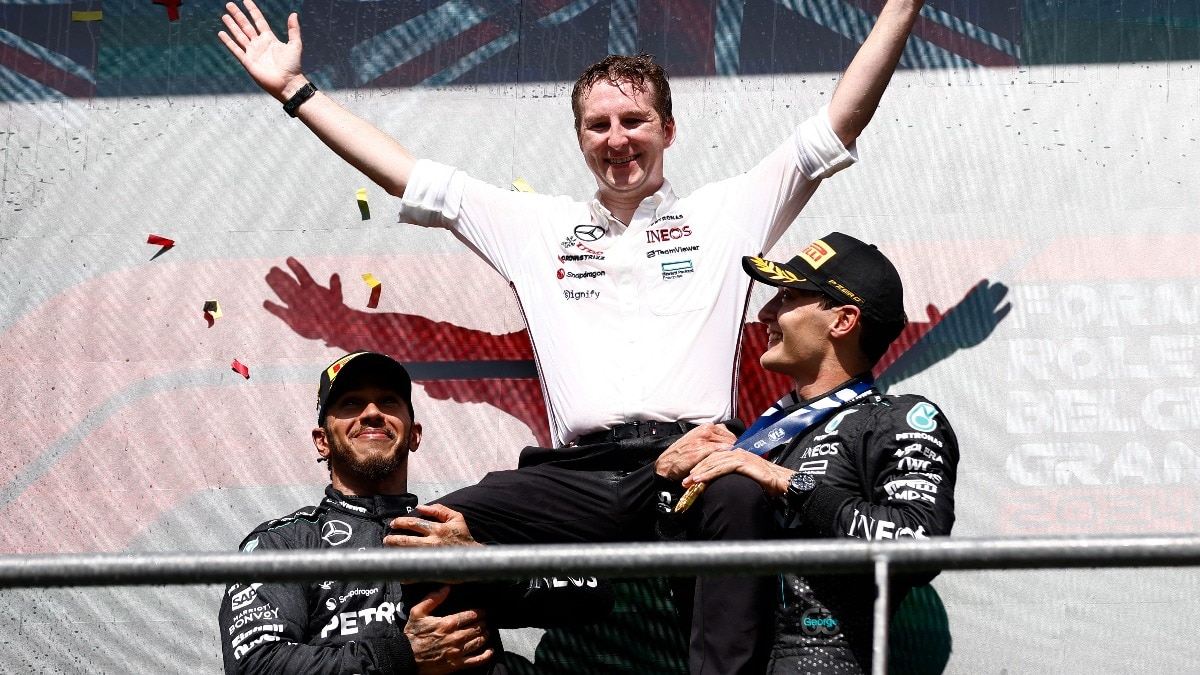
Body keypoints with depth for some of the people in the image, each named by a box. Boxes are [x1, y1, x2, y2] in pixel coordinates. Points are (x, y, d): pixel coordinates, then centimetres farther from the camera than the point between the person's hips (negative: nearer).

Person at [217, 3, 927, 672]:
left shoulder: (728, 211, 19)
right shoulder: (536, 226, 25)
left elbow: (841, 122, 15)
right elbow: (405, 174, 26)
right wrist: (295, 89, 25)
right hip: (577, 474, 3)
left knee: (741, 500, -40)